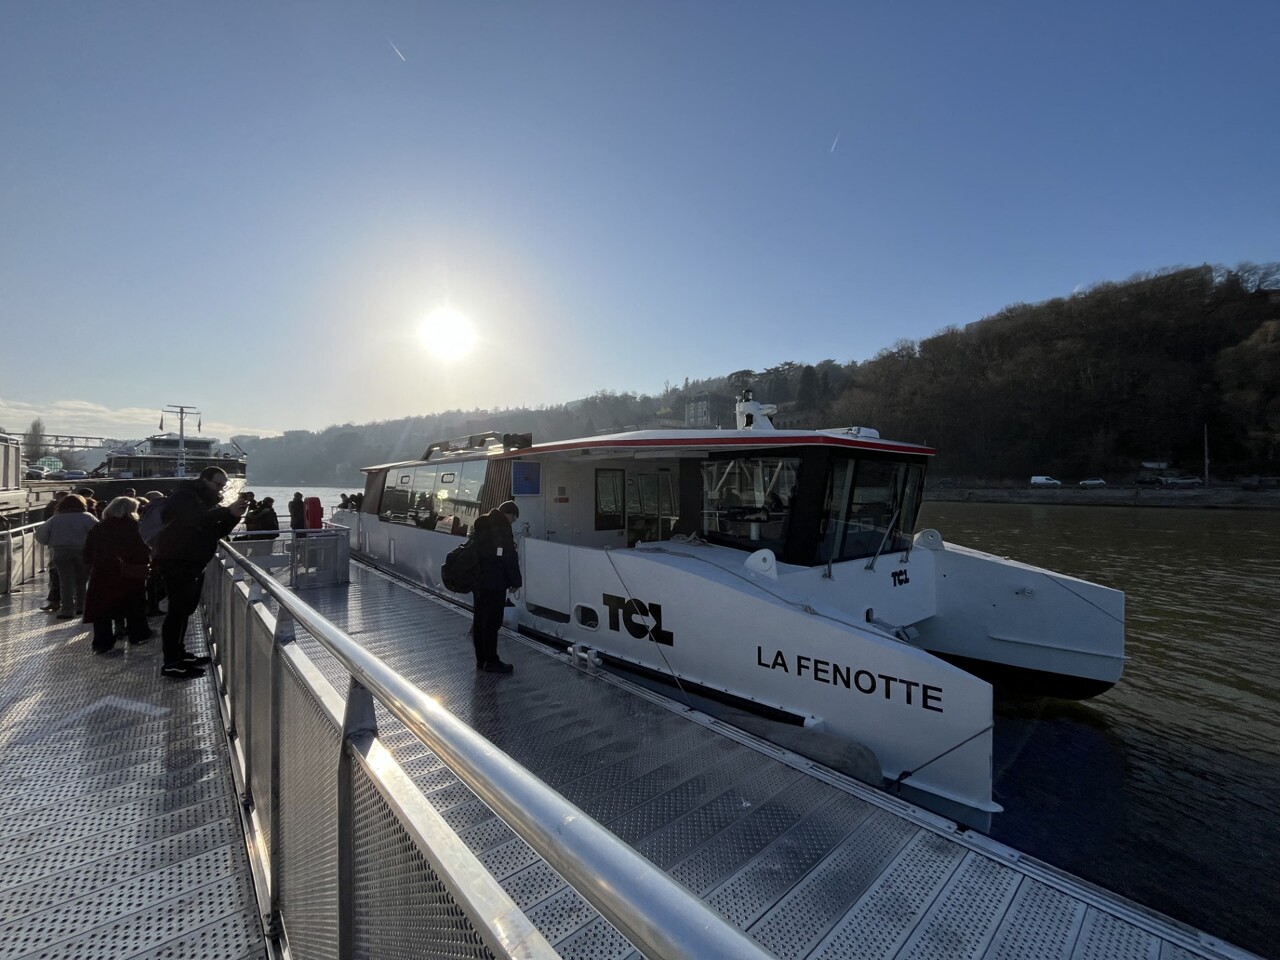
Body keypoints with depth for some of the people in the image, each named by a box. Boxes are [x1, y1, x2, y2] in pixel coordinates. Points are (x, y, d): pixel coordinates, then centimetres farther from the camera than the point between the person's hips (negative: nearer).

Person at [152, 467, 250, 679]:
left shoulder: (207, 501, 16)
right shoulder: (184, 496, -12)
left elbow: (218, 531, 7)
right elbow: (197, 520, -31)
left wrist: (234, 515, -8)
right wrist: (228, 511, -35)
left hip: (194, 563, 10)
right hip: (177, 562, -10)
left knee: (186, 609, 15)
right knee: (178, 610, -9)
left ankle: (180, 654, 25)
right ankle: (171, 664, -5)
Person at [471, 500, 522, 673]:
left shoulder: (481, 525, 14)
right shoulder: (502, 528, -15)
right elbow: (510, 558, -16)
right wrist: (515, 581, -7)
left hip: (477, 581, 9)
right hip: (494, 583, -9)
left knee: (479, 620, 15)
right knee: (492, 622, -2)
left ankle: (481, 659, 24)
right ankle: (491, 661, 4)